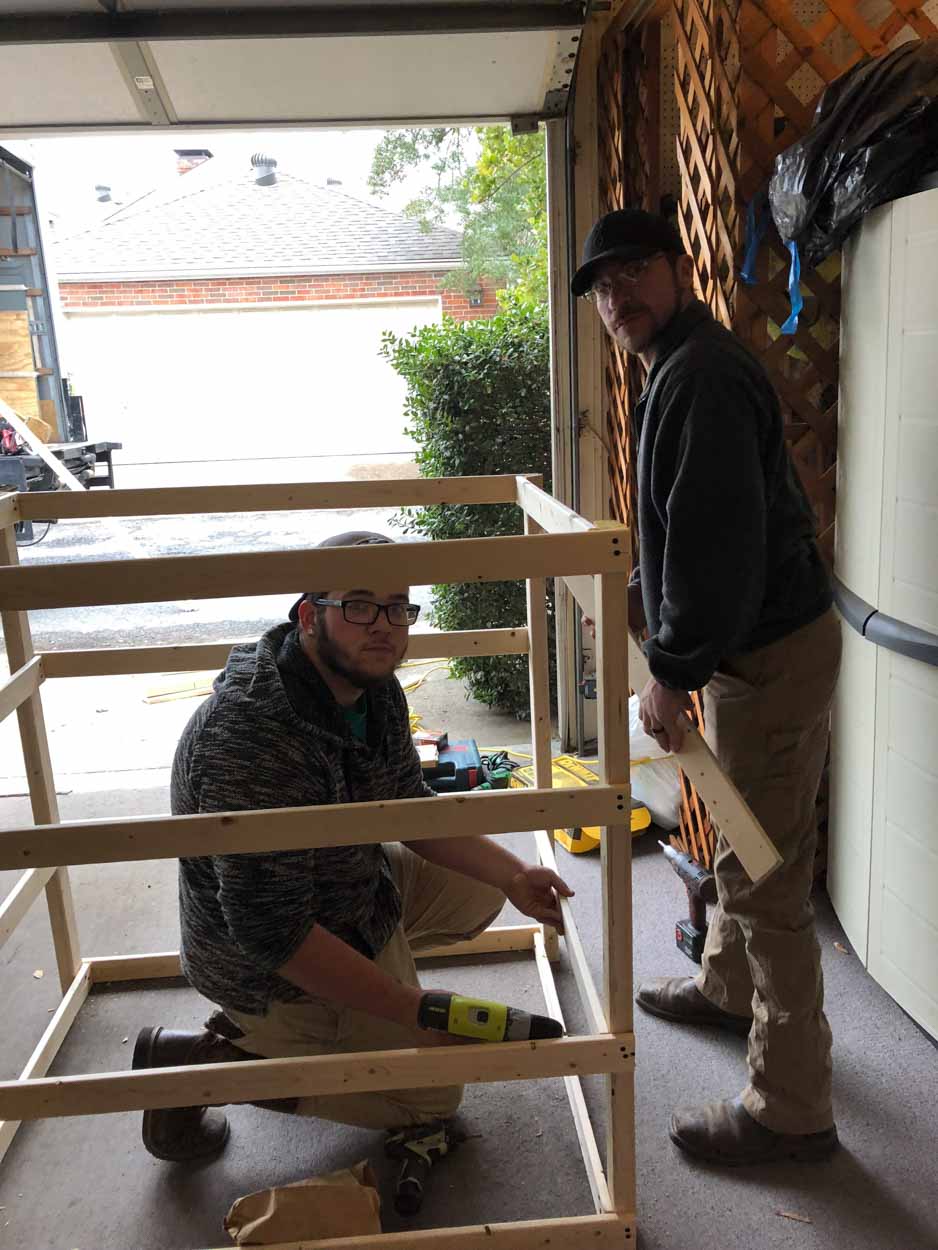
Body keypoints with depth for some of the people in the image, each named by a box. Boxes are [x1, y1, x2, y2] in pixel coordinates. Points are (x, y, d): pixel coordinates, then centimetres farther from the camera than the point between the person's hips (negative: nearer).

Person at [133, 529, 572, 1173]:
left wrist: (513, 874, -5)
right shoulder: (254, 737, -35)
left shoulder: (373, 688, -6)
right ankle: (203, 1062, 5)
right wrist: (415, 1010, -26)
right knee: (433, 1096, 4)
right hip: (276, 970, -8)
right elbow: (272, 931, -33)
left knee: (477, 888, 17)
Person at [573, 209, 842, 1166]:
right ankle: (728, 987, 49)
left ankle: (789, 1112, 15)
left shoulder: (701, 376, -19)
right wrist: (645, 592, 25)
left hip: (770, 654, -11)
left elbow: (718, 540, -28)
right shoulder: (681, 368, 16)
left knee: (764, 878, -1)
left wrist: (673, 670, -23)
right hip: (748, 641, 11)